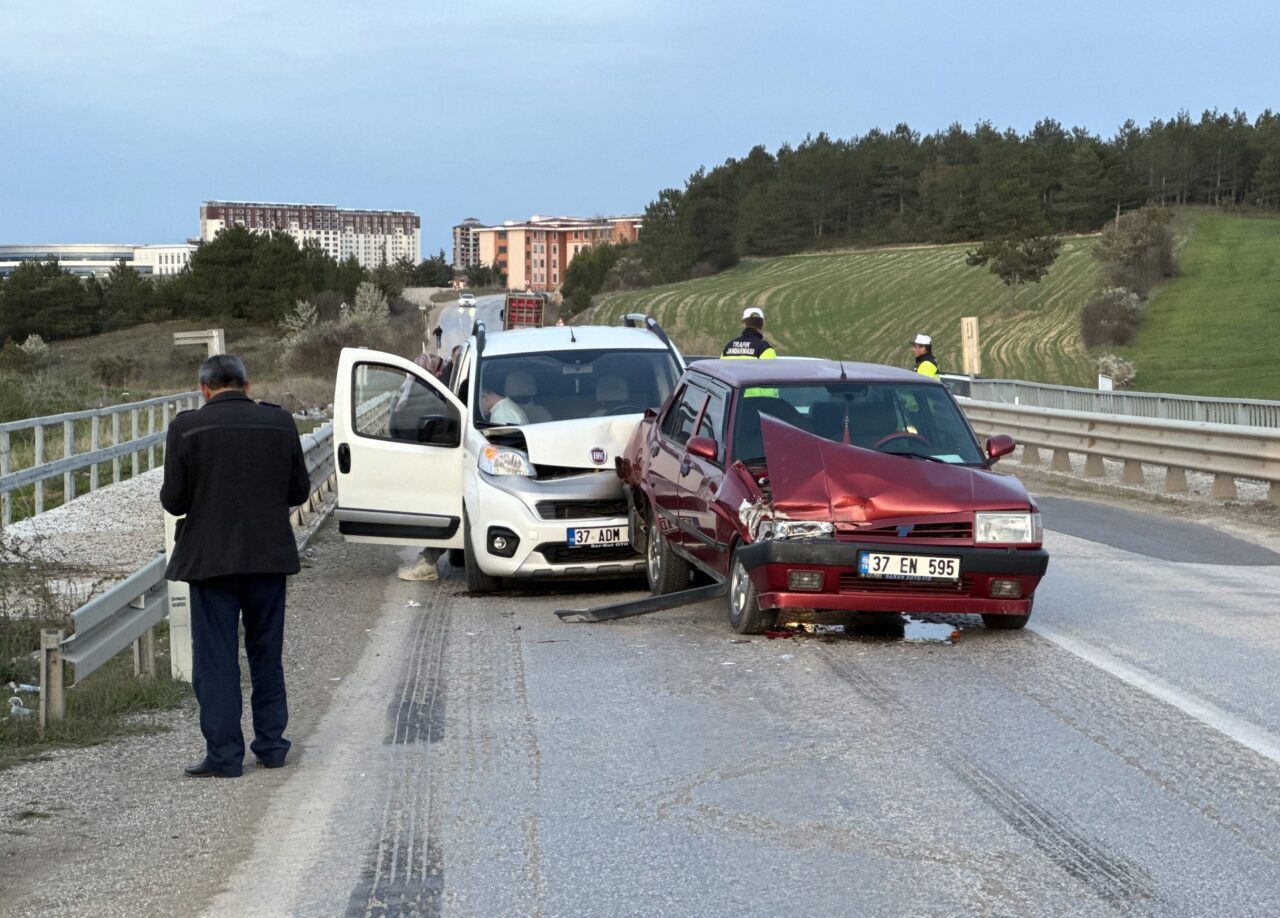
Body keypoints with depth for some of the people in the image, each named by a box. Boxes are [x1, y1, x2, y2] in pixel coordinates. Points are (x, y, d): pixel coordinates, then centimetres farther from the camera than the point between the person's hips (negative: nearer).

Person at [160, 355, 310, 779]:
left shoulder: (187, 427, -9)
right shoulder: (280, 422, 0)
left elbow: (174, 500, -9)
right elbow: (300, 490, 5)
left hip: (211, 559, -3)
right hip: (269, 556, 3)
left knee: (215, 659, 3)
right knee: (267, 653, 16)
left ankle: (224, 754, 3)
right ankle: (271, 744, 20)